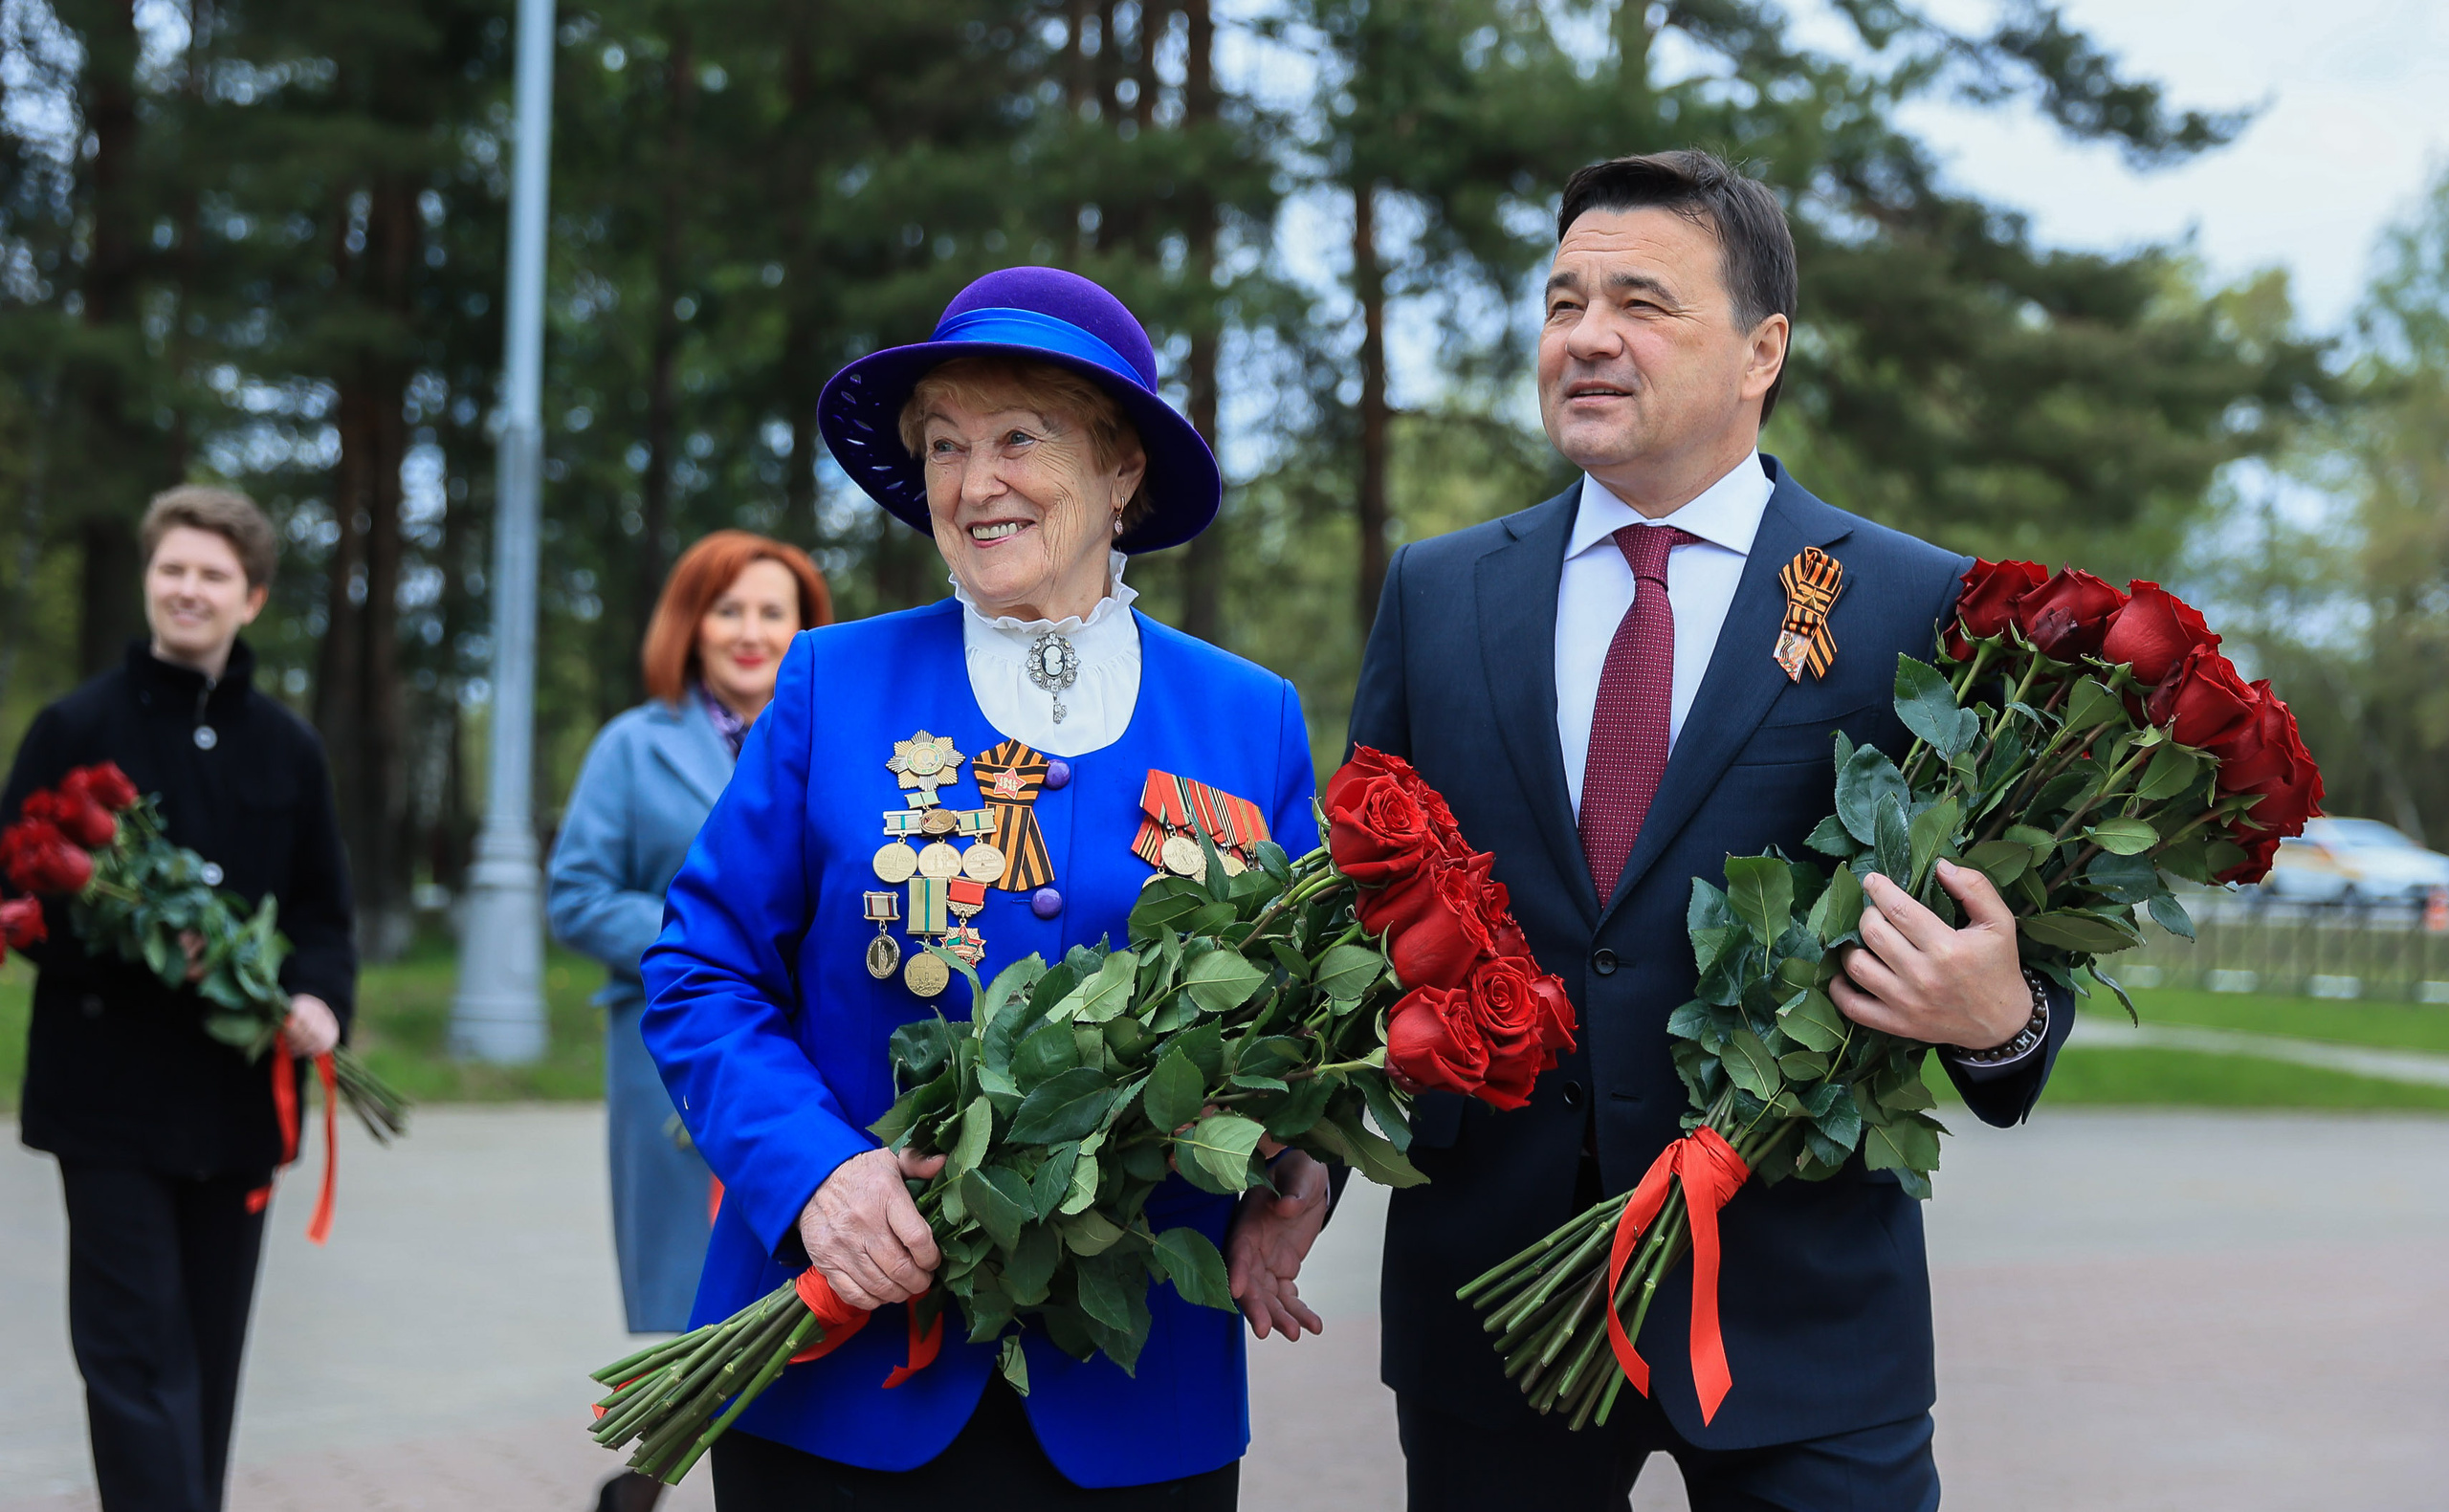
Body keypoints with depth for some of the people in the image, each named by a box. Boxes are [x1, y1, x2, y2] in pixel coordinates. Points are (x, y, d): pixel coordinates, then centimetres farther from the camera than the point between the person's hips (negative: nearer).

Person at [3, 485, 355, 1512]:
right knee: (138, 1353, -8)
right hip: (110, 1090, -4)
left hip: (239, 1093, 4)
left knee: (210, 1353, 12)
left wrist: (319, 1001, -8)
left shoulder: (288, 749, 10)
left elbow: (322, 911, 12)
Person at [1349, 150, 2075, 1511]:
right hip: (1482, 1290, 3)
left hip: (1800, 1305, -2)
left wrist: (1999, 1021, -22)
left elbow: (1994, 930, 0)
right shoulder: (1436, 594, 8)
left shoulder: (1918, 608, -2)